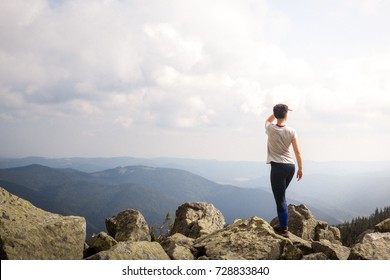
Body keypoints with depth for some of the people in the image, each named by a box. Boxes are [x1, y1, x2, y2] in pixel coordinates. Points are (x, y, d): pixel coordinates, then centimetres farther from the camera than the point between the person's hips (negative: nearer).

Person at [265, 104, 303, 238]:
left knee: (280, 198, 0)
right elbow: (297, 152, 1)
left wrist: (278, 111, 16)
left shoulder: (270, 129, -6)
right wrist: (300, 168, 10)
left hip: (278, 167, -4)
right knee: (281, 196, 20)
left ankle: (284, 229, 5)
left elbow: (268, 120, 21)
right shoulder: (291, 131, -3)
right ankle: (283, 225, 25)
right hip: (290, 166, 4)